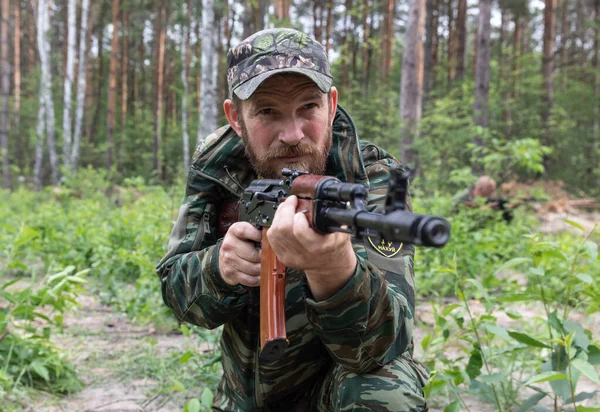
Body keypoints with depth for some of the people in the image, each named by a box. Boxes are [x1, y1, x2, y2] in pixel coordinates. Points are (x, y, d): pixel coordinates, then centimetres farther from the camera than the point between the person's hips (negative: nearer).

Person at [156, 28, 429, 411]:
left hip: (342, 374, -4)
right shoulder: (215, 167, -11)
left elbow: (381, 347, -33)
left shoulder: (371, 182, -23)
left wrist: (335, 269, -55)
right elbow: (175, 288, -7)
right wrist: (218, 267, -30)